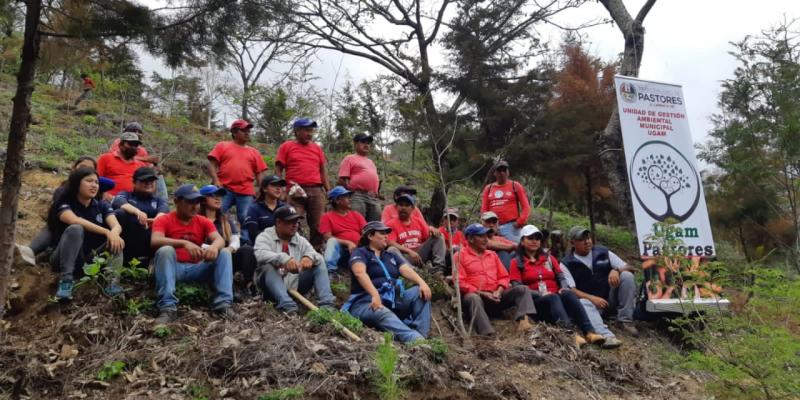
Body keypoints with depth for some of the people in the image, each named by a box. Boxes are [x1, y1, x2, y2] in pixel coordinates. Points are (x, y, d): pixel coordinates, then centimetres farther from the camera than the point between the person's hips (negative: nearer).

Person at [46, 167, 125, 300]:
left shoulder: (101, 205, 9)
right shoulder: (64, 205, -2)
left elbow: (116, 225, -9)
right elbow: (75, 220, -25)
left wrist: (113, 233, -35)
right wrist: (106, 232, -37)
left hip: (93, 258, 3)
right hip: (65, 258, -3)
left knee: (116, 241, -22)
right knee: (75, 229, -29)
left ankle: (113, 282, -42)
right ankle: (65, 280, -36)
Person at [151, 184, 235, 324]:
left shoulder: (204, 222, 9)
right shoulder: (163, 220, -2)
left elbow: (220, 239, -8)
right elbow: (155, 241, -22)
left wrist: (214, 246, -34)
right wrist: (184, 243, -38)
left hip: (197, 269, 3)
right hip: (173, 268, -3)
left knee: (224, 253, -17)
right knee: (165, 250, -32)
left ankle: (223, 303, -30)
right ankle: (168, 307, -39)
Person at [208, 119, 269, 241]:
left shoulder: (254, 152, 19)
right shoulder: (222, 146, 12)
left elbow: (260, 173, 15)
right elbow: (212, 164, 5)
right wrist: (216, 181, -10)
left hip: (246, 192, 2)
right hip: (225, 190, -1)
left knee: (246, 220, -6)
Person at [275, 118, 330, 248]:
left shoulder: (317, 148, 17)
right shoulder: (286, 146, 7)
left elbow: (323, 170, 17)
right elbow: (278, 169, 4)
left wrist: (328, 189, 9)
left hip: (316, 190, 3)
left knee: (318, 225, 1)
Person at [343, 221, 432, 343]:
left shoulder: (391, 256, 23)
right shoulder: (360, 253, 4)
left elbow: (407, 270, 4)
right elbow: (360, 273, -17)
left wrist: (422, 282, -18)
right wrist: (375, 294, -34)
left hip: (393, 299, 6)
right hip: (367, 302, -6)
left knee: (422, 292, -13)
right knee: (383, 314, -37)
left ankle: (421, 335, -28)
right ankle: (415, 340, -62)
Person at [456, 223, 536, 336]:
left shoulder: (492, 254, 20)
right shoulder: (460, 255, 2)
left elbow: (504, 276, 17)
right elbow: (460, 283, -7)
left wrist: (499, 291, -5)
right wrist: (482, 293, -14)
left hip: (495, 296, 5)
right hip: (475, 295, -5)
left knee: (522, 289, -12)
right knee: (473, 298, -40)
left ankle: (523, 321, -38)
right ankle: (488, 335, -54)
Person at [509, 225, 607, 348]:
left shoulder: (549, 258, 21)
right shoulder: (517, 262, 8)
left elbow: (561, 277, 12)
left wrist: (564, 288, -11)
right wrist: (540, 294, -17)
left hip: (556, 298, 3)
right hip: (536, 302, -3)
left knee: (569, 294, -29)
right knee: (553, 298, -35)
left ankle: (589, 333, -48)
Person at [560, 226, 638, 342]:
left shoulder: (603, 252, 7)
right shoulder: (566, 264, -1)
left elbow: (629, 268, 6)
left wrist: (617, 270, -18)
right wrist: (592, 298, -23)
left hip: (612, 300, 3)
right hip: (589, 300, -3)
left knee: (627, 275, -17)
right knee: (582, 304, -36)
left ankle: (625, 320, -14)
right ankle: (606, 335, -58)